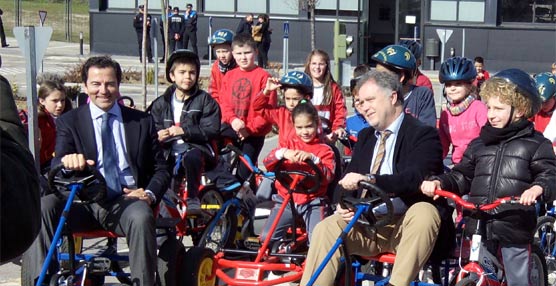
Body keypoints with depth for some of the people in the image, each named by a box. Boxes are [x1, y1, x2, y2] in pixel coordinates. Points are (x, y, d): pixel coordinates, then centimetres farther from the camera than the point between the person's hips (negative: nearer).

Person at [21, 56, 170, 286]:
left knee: (142, 217, -36)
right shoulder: (68, 122, 13)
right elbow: (55, 167, -2)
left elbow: (160, 168, 16)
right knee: (42, 205, -30)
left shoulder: (142, 121, 16)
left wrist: (150, 194, -7)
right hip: (84, 203, 1)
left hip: (127, 200, 0)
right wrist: (67, 161, -28)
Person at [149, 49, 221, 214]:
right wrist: (158, 136, -14)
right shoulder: (161, 103, 15)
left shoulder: (204, 100, 4)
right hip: (170, 154, 3)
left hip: (196, 148, -3)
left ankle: (193, 198, -19)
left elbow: (212, 130, -6)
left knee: (191, 157, -38)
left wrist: (183, 131, -16)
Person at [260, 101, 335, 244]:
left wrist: (313, 159, -26)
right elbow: (267, 163, -2)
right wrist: (282, 153, -22)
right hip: (286, 199, 3)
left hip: (313, 201, -2)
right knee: (266, 237, -10)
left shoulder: (324, 150, 5)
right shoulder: (290, 144, 12)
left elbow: (328, 176, -10)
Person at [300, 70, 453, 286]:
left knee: (424, 212, -35)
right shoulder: (365, 136, 18)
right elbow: (349, 178, 13)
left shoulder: (423, 134, -4)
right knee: (325, 228, -19)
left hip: (406, 224, -5)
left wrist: (370, 179, -35)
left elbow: (415, 178, -21)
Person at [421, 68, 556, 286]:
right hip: (477, 229, 4)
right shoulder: (479, 143, 12)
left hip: (514, 231, -4)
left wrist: (538, 188, -31)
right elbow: (462, 177, 13)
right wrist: (439, 182, -6)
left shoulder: (535, 144, -1)